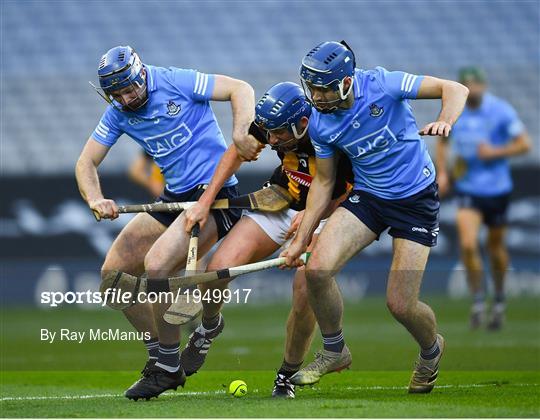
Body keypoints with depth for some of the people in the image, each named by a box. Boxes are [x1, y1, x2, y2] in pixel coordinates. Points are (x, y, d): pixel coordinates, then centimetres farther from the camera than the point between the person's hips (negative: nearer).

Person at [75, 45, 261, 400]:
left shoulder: (177, 82, -12)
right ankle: (159, 357, 13)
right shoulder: (118, 113, 6)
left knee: (156, 265, -25)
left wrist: (241, 133, -30)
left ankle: (169, 369, -9)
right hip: (175, 198, 8)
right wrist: (95, 199, -13)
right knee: (114, 272, 2)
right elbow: (87, 162, 8)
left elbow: (241, 89, -13)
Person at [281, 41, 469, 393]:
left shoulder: (382, 86, -21)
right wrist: (302, 238, 4)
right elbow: (324, 181, 7)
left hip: (416, 198, -4)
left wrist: (445, 122, -38)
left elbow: (455, 89, -17)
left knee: (401, 306, -7)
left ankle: (432, 350, 30)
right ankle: (334, 351, 7)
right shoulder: (320, 124, -7)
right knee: (317, 268, -19)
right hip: (367, 195, 4)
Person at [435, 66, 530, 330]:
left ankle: (499, 301, 33)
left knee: (496, 247, 11)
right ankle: (478, 302, -1)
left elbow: (524, 144, -6)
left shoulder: (501, 111, -10)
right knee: (468, 245, -16)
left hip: (497, 189, -1)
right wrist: (441, 172, 4)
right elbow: (442, 141, 17)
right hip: (467, 189, 1)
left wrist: (495, 152, -19)